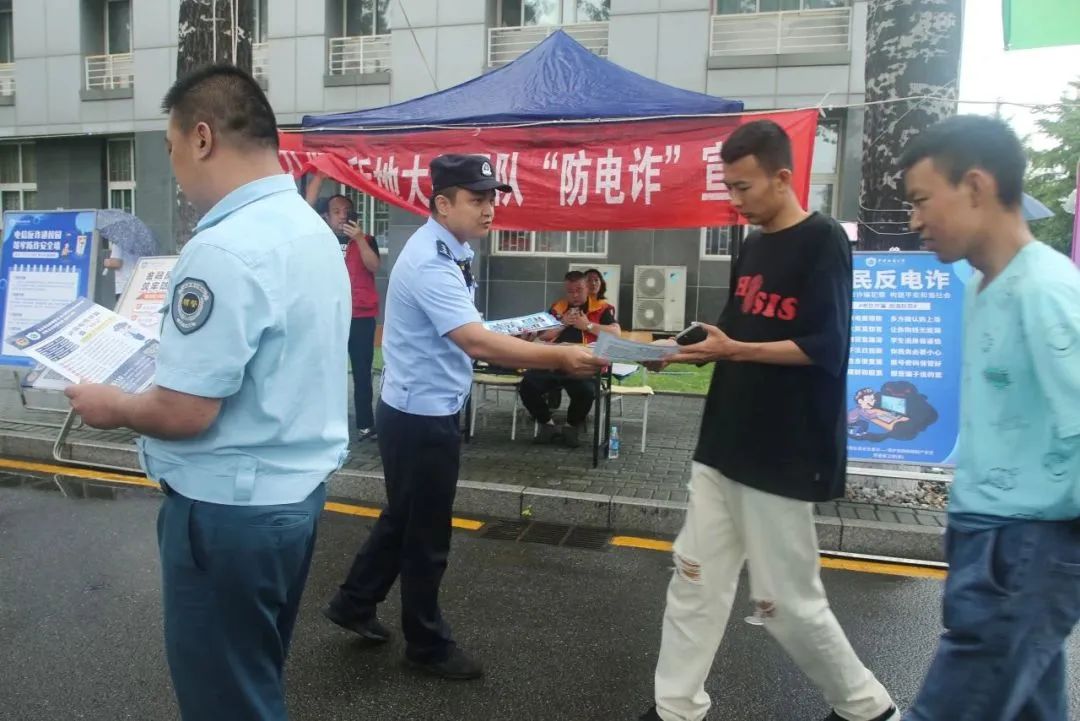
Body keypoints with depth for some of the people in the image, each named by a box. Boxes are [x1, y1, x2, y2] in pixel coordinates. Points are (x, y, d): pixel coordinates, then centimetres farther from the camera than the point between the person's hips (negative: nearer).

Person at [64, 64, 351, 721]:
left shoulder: (224, 250, -24)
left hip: (230, 509, -9)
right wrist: (176, 344, 20)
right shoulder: (313, 229, 6)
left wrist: (112, 407, -4)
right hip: (295, 490, 9)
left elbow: (184, 413, -23)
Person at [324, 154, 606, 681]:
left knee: (404, 519, 23)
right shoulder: (429, 262, -25)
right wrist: (560, 357, -38)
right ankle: (427, 644, 28)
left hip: (428, 411, 10)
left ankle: (353, 603, 42)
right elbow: (477, 343, -36)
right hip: (420, 417, -10)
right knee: (426, 535, 8)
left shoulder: (455, 252, 7)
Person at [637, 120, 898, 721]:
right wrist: (693, 351, 0)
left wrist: (734, 350, -21)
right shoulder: (751, 248, 13)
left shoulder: (824, 241, -10)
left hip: (785, 454, -8)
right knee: (695, 579, 9)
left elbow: (823, 349, -17)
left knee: (787, 601, 3)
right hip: (725, 444, 8)